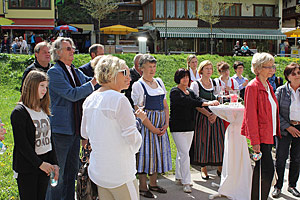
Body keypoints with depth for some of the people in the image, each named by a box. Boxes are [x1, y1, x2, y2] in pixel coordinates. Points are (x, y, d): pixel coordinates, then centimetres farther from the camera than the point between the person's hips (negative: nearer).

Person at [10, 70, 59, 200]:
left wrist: (54, 163, 5)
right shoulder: (19, 112, -11)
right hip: (26, 168, -6)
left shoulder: (44, 111, 12)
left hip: (44, 165, 6)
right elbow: (21, 143, -15)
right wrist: (40, 163, -16)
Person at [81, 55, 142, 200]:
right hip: (119, 174, -8)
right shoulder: (119, 99, -18)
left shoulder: (89, 99, 6)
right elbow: (132, 136, -17)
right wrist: (134, 148, 3)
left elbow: (85, 133, 15)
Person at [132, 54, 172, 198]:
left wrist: (166, 124, 0)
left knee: (159, 151, 11)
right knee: (146, 151, -3)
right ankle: (143, 186, 11)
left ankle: (153, 183, 25)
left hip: (161, 124, 6)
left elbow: (165, 105, 13)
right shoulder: (138, 85, -7)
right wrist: (152, 128, -14)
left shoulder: (159, 82, 12)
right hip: (146, 122, -6)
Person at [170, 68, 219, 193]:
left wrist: (212, 103, -23)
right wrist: (206, 103, -31)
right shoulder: (175, 92, -9)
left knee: (182, 152, 13)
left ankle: (179, 177, 26)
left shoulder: (190, 92, 15)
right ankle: (186, 182, -6)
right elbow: (186, 101, -24)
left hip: (189, 126, 7)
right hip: (178, 127, -7)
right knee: (184, 153, -11)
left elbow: (197, 100, -2)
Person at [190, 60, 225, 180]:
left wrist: (215, 114, -9)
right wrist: (208, 114, -17)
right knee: (203, 142, -1)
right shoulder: (195, 85, -1)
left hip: (216, 117, 3)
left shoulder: (215, 84, 12)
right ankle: (203, 169, 11)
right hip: (202, 116, -3)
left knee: (218, 141, 0)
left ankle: (220, 168, 12)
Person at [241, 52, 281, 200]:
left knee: (260, 171, 13)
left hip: (269, 135, 8)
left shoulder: (268, 86, 15)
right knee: (267, 171, -9)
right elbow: (250, 116, -16)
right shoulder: (253, 87, -12)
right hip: (260, 136, -8)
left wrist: (276, 132, 15)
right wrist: (255, 141, -19)